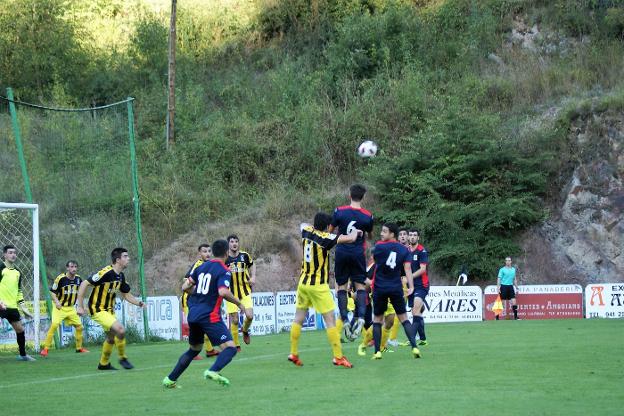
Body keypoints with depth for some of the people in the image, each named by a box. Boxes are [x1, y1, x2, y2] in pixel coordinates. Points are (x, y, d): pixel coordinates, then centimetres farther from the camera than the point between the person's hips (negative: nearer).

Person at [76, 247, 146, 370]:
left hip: (109, 310, 9)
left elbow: (126, 294, 16)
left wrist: (139, 303, -1)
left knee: (112, 337, 20)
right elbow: (84, 284, -23)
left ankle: (104, 364, 38)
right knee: (120, 330, -22)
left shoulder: (121, 276, 3)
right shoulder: (106, 273, -24)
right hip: (98, 310, -9)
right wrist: (80, 306, -24)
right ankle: (122, 358, -2)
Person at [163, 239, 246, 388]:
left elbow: (185, 287, 14)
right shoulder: (224, 271, -7)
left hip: (193, 315, 8)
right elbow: (223, 292, -22)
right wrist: (238, 303, -8)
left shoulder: (202, 267, 14)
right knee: (230, 348, -10)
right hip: (210, 316, -8)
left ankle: (170, 380, 23)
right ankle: (213, 371, -35)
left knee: (194, 349, 25)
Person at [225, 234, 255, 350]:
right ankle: (236, 345, 13)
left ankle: (245, 330, 23)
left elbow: (252, 265, 20)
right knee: (234, 320, -3)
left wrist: (253, 277, 5)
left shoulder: (245, 255, 0)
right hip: (231, 292, -1)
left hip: (245, 290, 1)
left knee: (249, 316, -11)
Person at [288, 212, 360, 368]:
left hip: (303, 283, 7)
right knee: (330, 320, -3)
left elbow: (304, 224, 26)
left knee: (298, 319, 12)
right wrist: (355, 231, 0)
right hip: (319, 285, -7)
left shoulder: (307, 231, 0)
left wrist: (316, 224, 16)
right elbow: (350, 238, -21)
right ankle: (338, 357, -4)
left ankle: (293, 354, 16)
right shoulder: (326, 238, -17)